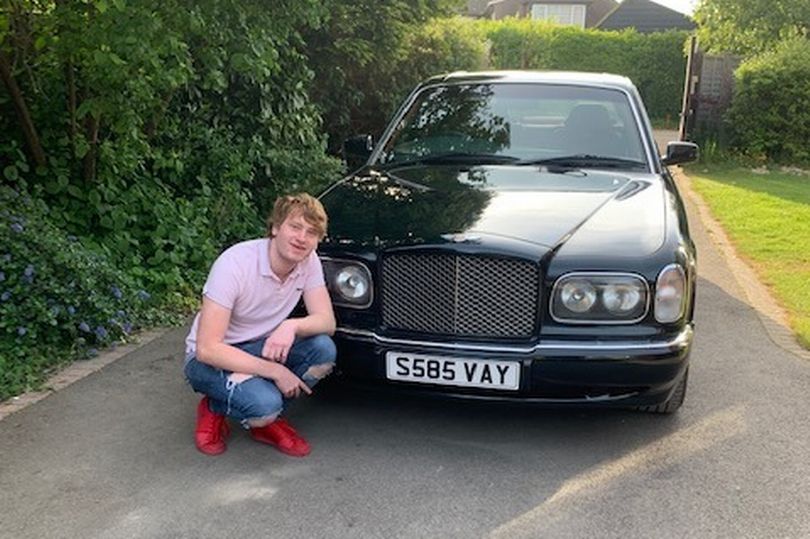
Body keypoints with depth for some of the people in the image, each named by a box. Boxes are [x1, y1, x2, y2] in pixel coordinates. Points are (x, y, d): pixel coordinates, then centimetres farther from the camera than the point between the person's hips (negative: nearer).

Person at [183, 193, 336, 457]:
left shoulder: (308, 261, -10)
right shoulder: (234, 264, -28)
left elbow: (327, 321, -10)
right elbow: (207, 349, -28)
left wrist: (292, 326, -33)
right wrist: (275, 371, -29)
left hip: (260, 348, 6)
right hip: (210, 359, -6)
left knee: (323, 349, -22)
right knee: (264, 404, -34)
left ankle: (267, 419, 1)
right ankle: (214, 410, 2)